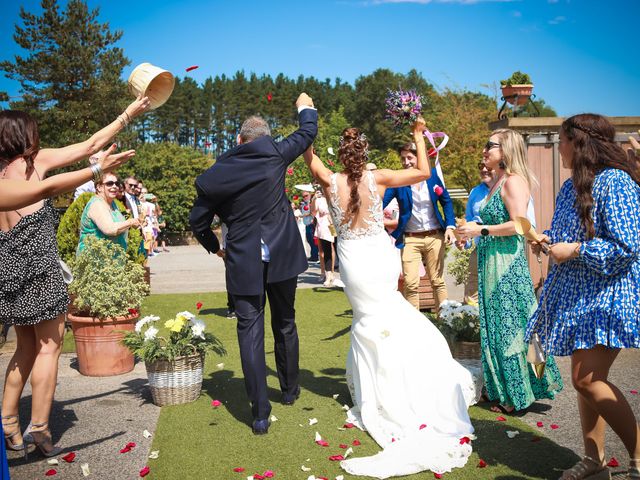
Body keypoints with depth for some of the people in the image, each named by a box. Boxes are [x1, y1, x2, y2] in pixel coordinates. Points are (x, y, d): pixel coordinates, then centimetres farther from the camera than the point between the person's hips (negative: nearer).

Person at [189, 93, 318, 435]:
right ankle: (290, 390, 36)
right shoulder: (274, 154, -3)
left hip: (243, 262, -1)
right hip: (282, 255, 1)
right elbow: (308, 133, 11)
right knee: (285, 324, 18)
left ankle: (260, 413, 1)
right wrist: (306, 107, 31)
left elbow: (198, 222, 8)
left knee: (250, 332, 2)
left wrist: (214, 246, 26)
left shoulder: (212, 177, 0)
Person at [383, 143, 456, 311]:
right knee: (411, 284, -5)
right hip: (410, 239, -1)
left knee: (438, 281, 8)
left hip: (435, 236, 1)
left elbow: (446, 201, 9)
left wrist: (450, 226, -1)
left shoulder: (432, 174, 1)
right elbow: (381, 203, -11)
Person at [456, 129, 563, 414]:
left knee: (510, 327, 0)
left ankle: (518, 394, 14)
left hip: (507, 262, -10)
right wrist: (472, 227, 12)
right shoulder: (496, 182, 15)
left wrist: (481, 230, -16)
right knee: (496, 325, 14)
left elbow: (518, 224, -22)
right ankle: (504, 390, 26)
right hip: (491, 262, 10)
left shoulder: (513, 181, -13)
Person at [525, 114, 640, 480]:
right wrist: (549, 240, 3)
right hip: (579, 294, 9)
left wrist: (573, 250, -17)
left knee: (588, 379, -13)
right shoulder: (572, 186, 11)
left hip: (610, 295, -9)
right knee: (585, 376, 11)